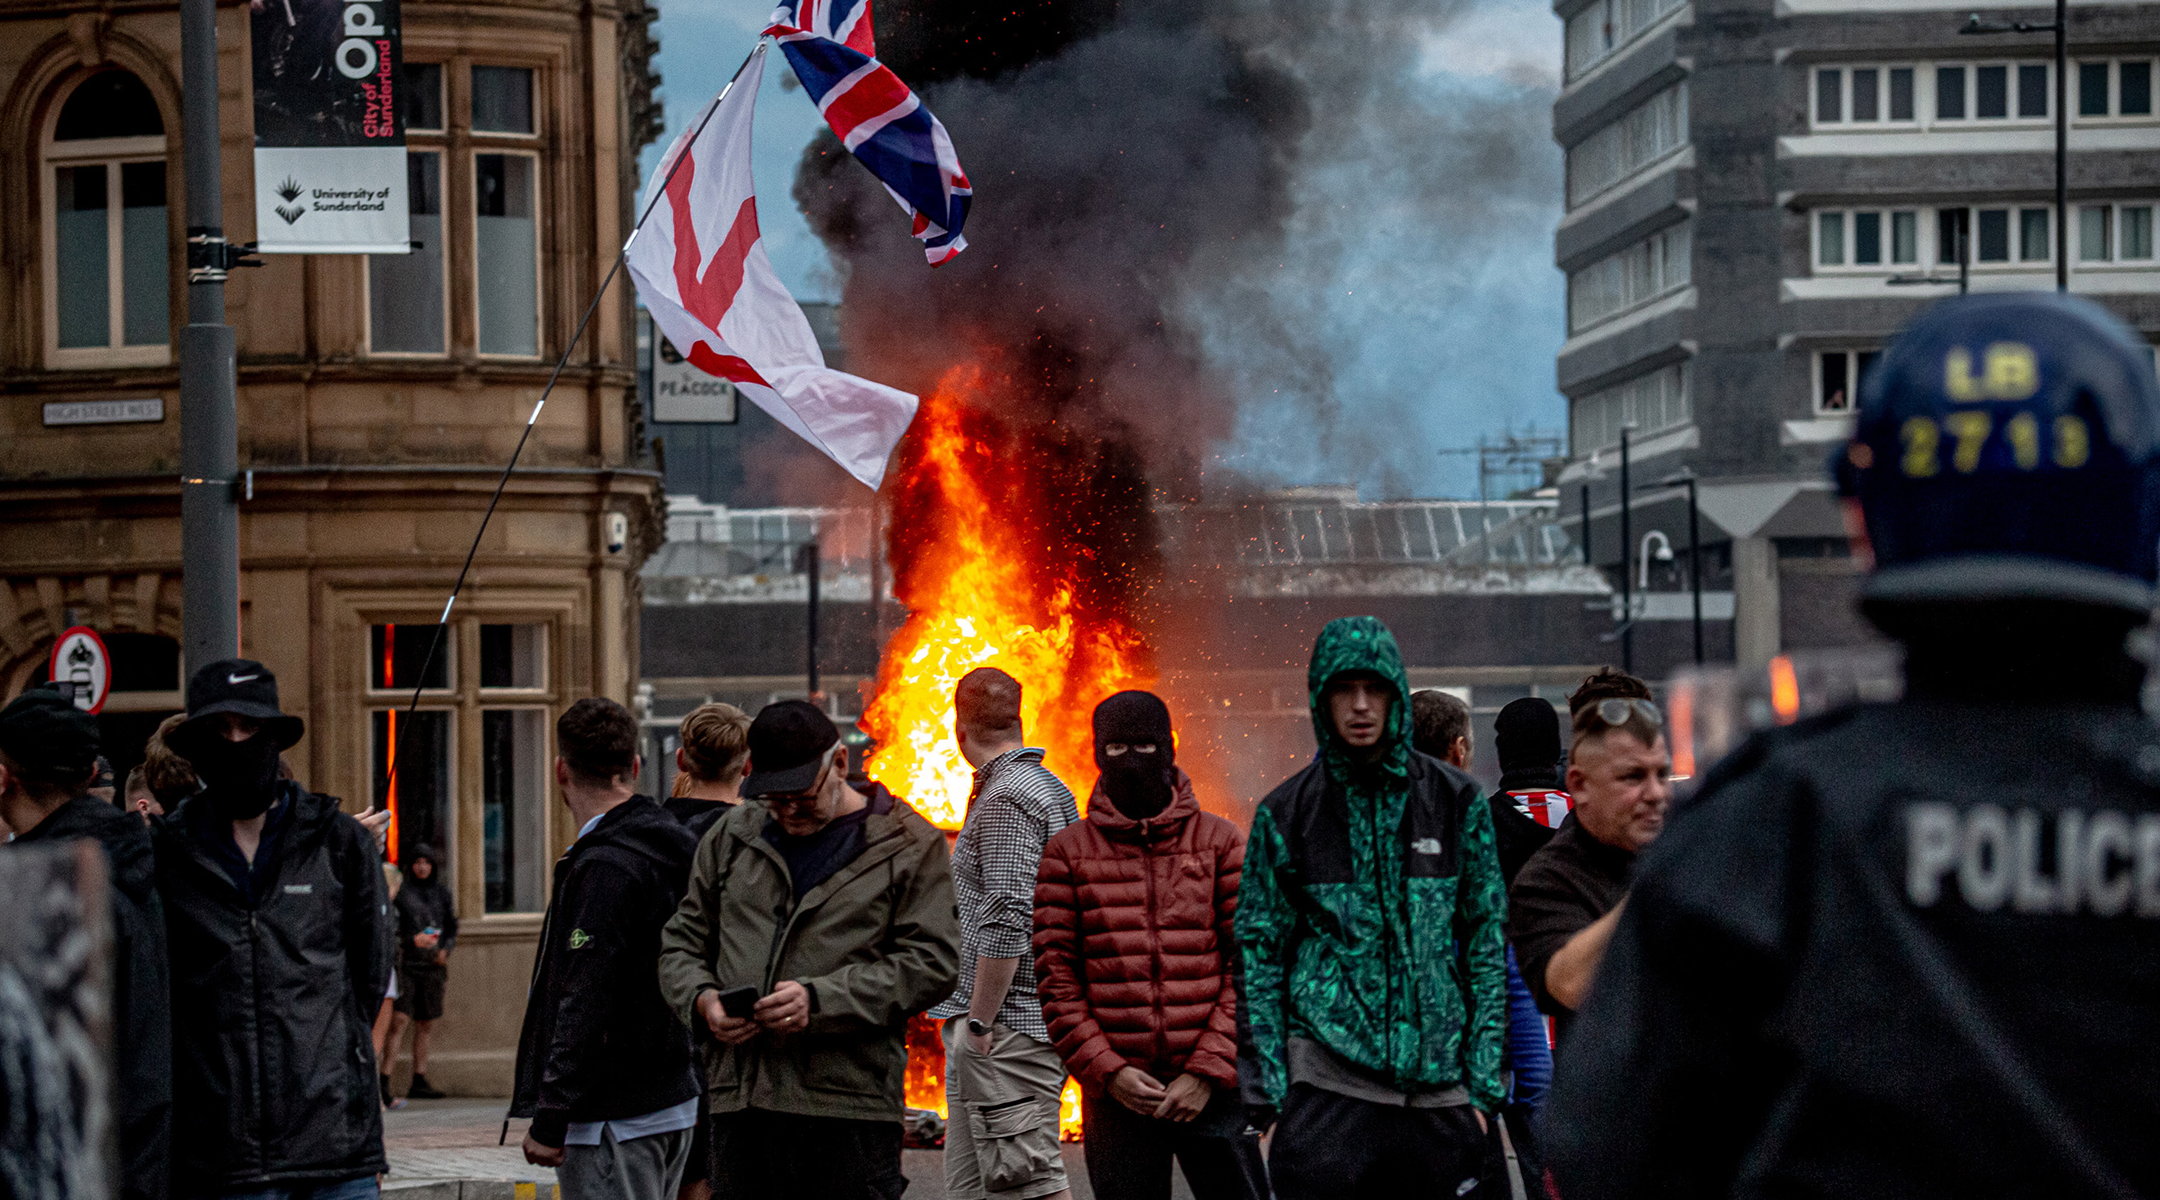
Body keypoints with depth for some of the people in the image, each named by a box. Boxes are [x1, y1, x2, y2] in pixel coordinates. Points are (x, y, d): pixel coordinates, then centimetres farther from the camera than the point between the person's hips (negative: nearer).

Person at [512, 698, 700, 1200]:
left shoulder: (604, 868, -17)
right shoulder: (677, 848, 12)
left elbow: (585, 1005, -21)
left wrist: (550, 1120, -18)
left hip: (613, 1120, -10)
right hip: (675, 1101, 10)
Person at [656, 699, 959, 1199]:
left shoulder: (908, 845, 4)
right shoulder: (731, 838, 18)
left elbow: (932, 962, -4)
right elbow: (681, 943, 22)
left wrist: (820, 1000, -14)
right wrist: (703, 1000, -2)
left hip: (848, 1108, -4)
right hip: (738, 1100, 4)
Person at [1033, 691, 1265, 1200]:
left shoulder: (1220, 842, 6)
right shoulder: (1068, 852, 7)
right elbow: (1054, 975, 4)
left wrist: (1208, 1072, -8)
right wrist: (1107, 1071, -7)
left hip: (1210, 1087, -1)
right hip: (1115, 1095, 1)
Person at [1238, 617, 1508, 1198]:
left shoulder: (1456, 801, 8)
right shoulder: (1286, 813, 6)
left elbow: (1488, 944, 8)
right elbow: (1260, 955, 6)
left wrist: (1484, 1085, 1)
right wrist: (1268, 1091, -2)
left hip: (1437, 1082, 1)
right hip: (1327, 1078, -1)